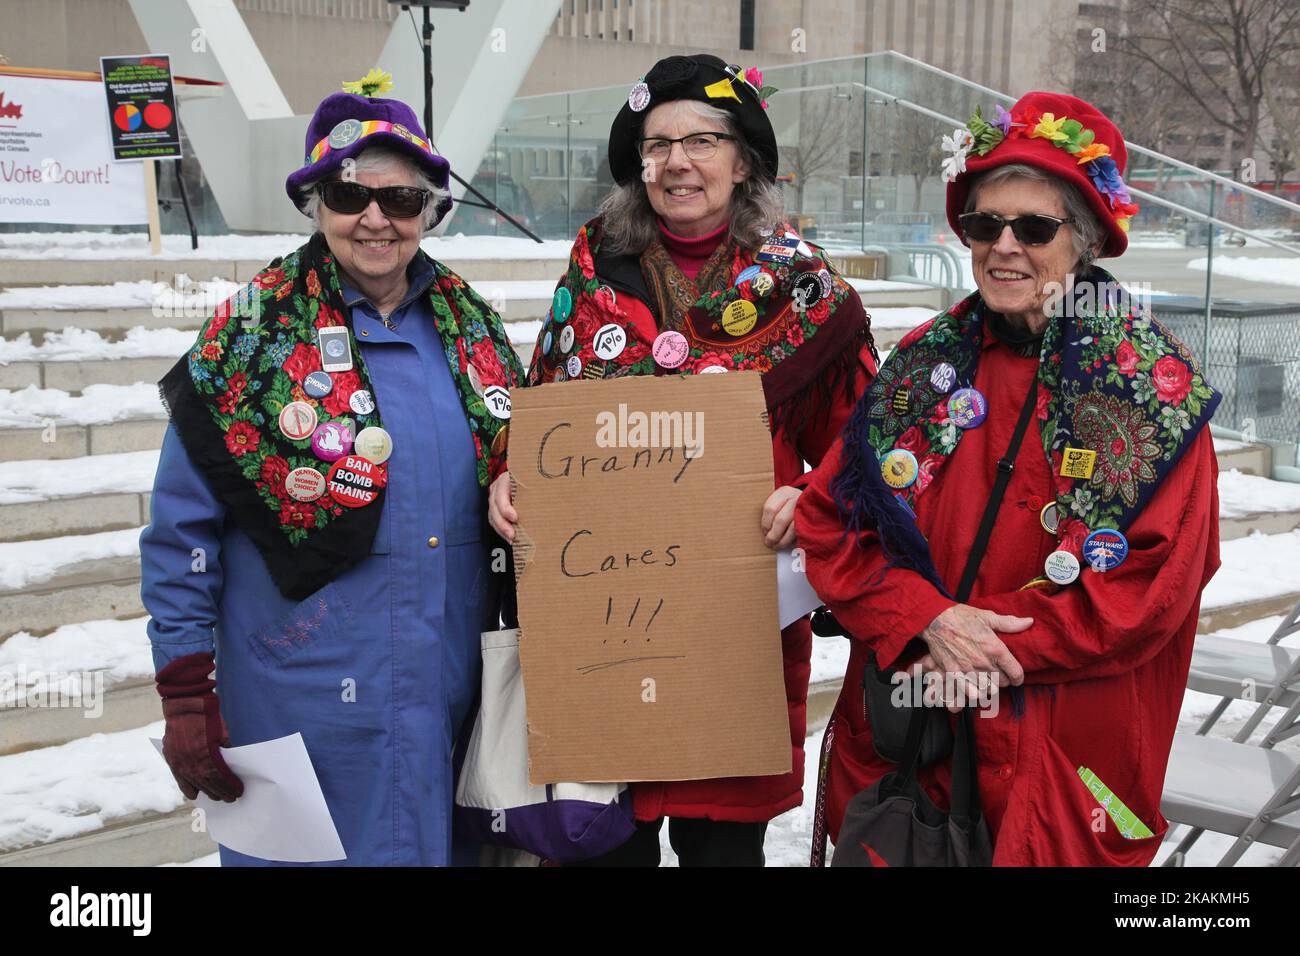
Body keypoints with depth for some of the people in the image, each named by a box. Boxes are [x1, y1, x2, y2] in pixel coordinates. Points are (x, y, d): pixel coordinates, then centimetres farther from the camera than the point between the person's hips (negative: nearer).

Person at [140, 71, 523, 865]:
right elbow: (181, 537, -5)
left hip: (457, 704, 4)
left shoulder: (471, 328, 6)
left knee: (446, 845, 16)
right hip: (308, 710, -4)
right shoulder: (251, 342, -6)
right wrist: (186, 694, -8)